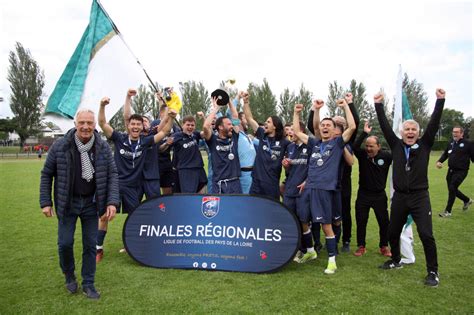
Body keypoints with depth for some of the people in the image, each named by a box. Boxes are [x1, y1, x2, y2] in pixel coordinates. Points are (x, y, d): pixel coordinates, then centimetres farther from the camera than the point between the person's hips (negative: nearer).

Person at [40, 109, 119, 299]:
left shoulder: (103, 147, -7)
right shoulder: (60, 146, -9)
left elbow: (112, 175, -5)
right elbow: (46, 174, 0)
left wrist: (112, 202, -15)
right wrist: (45, 202, -3)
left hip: (91, 203, 1)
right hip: (67, 203, -1)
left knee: (90, 244, 6)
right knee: (65, 243, 2)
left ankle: (88, 284, 23)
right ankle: (69, 276, 31)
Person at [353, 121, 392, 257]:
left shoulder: (386, 156, -8)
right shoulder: (362, 155, -6)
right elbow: (354, 146, -24)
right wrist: (364, 133, -29)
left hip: (380, 195, -1)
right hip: (363, 194, 1)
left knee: (384, 221, 8)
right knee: (361, 221, 7)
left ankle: (384, 246, 26)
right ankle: (361, 246, 22)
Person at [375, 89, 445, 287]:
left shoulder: (424, 145, 1)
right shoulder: (396, 145, 5)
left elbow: (433, 124, -7)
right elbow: (385, 126, 1)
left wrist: (440, 101, -14)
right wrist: (378, 105, -3)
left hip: (420, 196, -3)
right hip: (399, 197, 3)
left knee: (426, 234, -9)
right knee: (392, 232, 13)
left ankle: (433, 272, 8)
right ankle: (395, 261, 36)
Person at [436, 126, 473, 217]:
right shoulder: (451, 144, 10)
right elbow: (445, 154, 16)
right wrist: (439, 161, -1)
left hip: (461, 171, -7)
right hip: (451, 170, 7)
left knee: (452, 188, -14)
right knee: (452, 189, 14)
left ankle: (448, 211, -4)